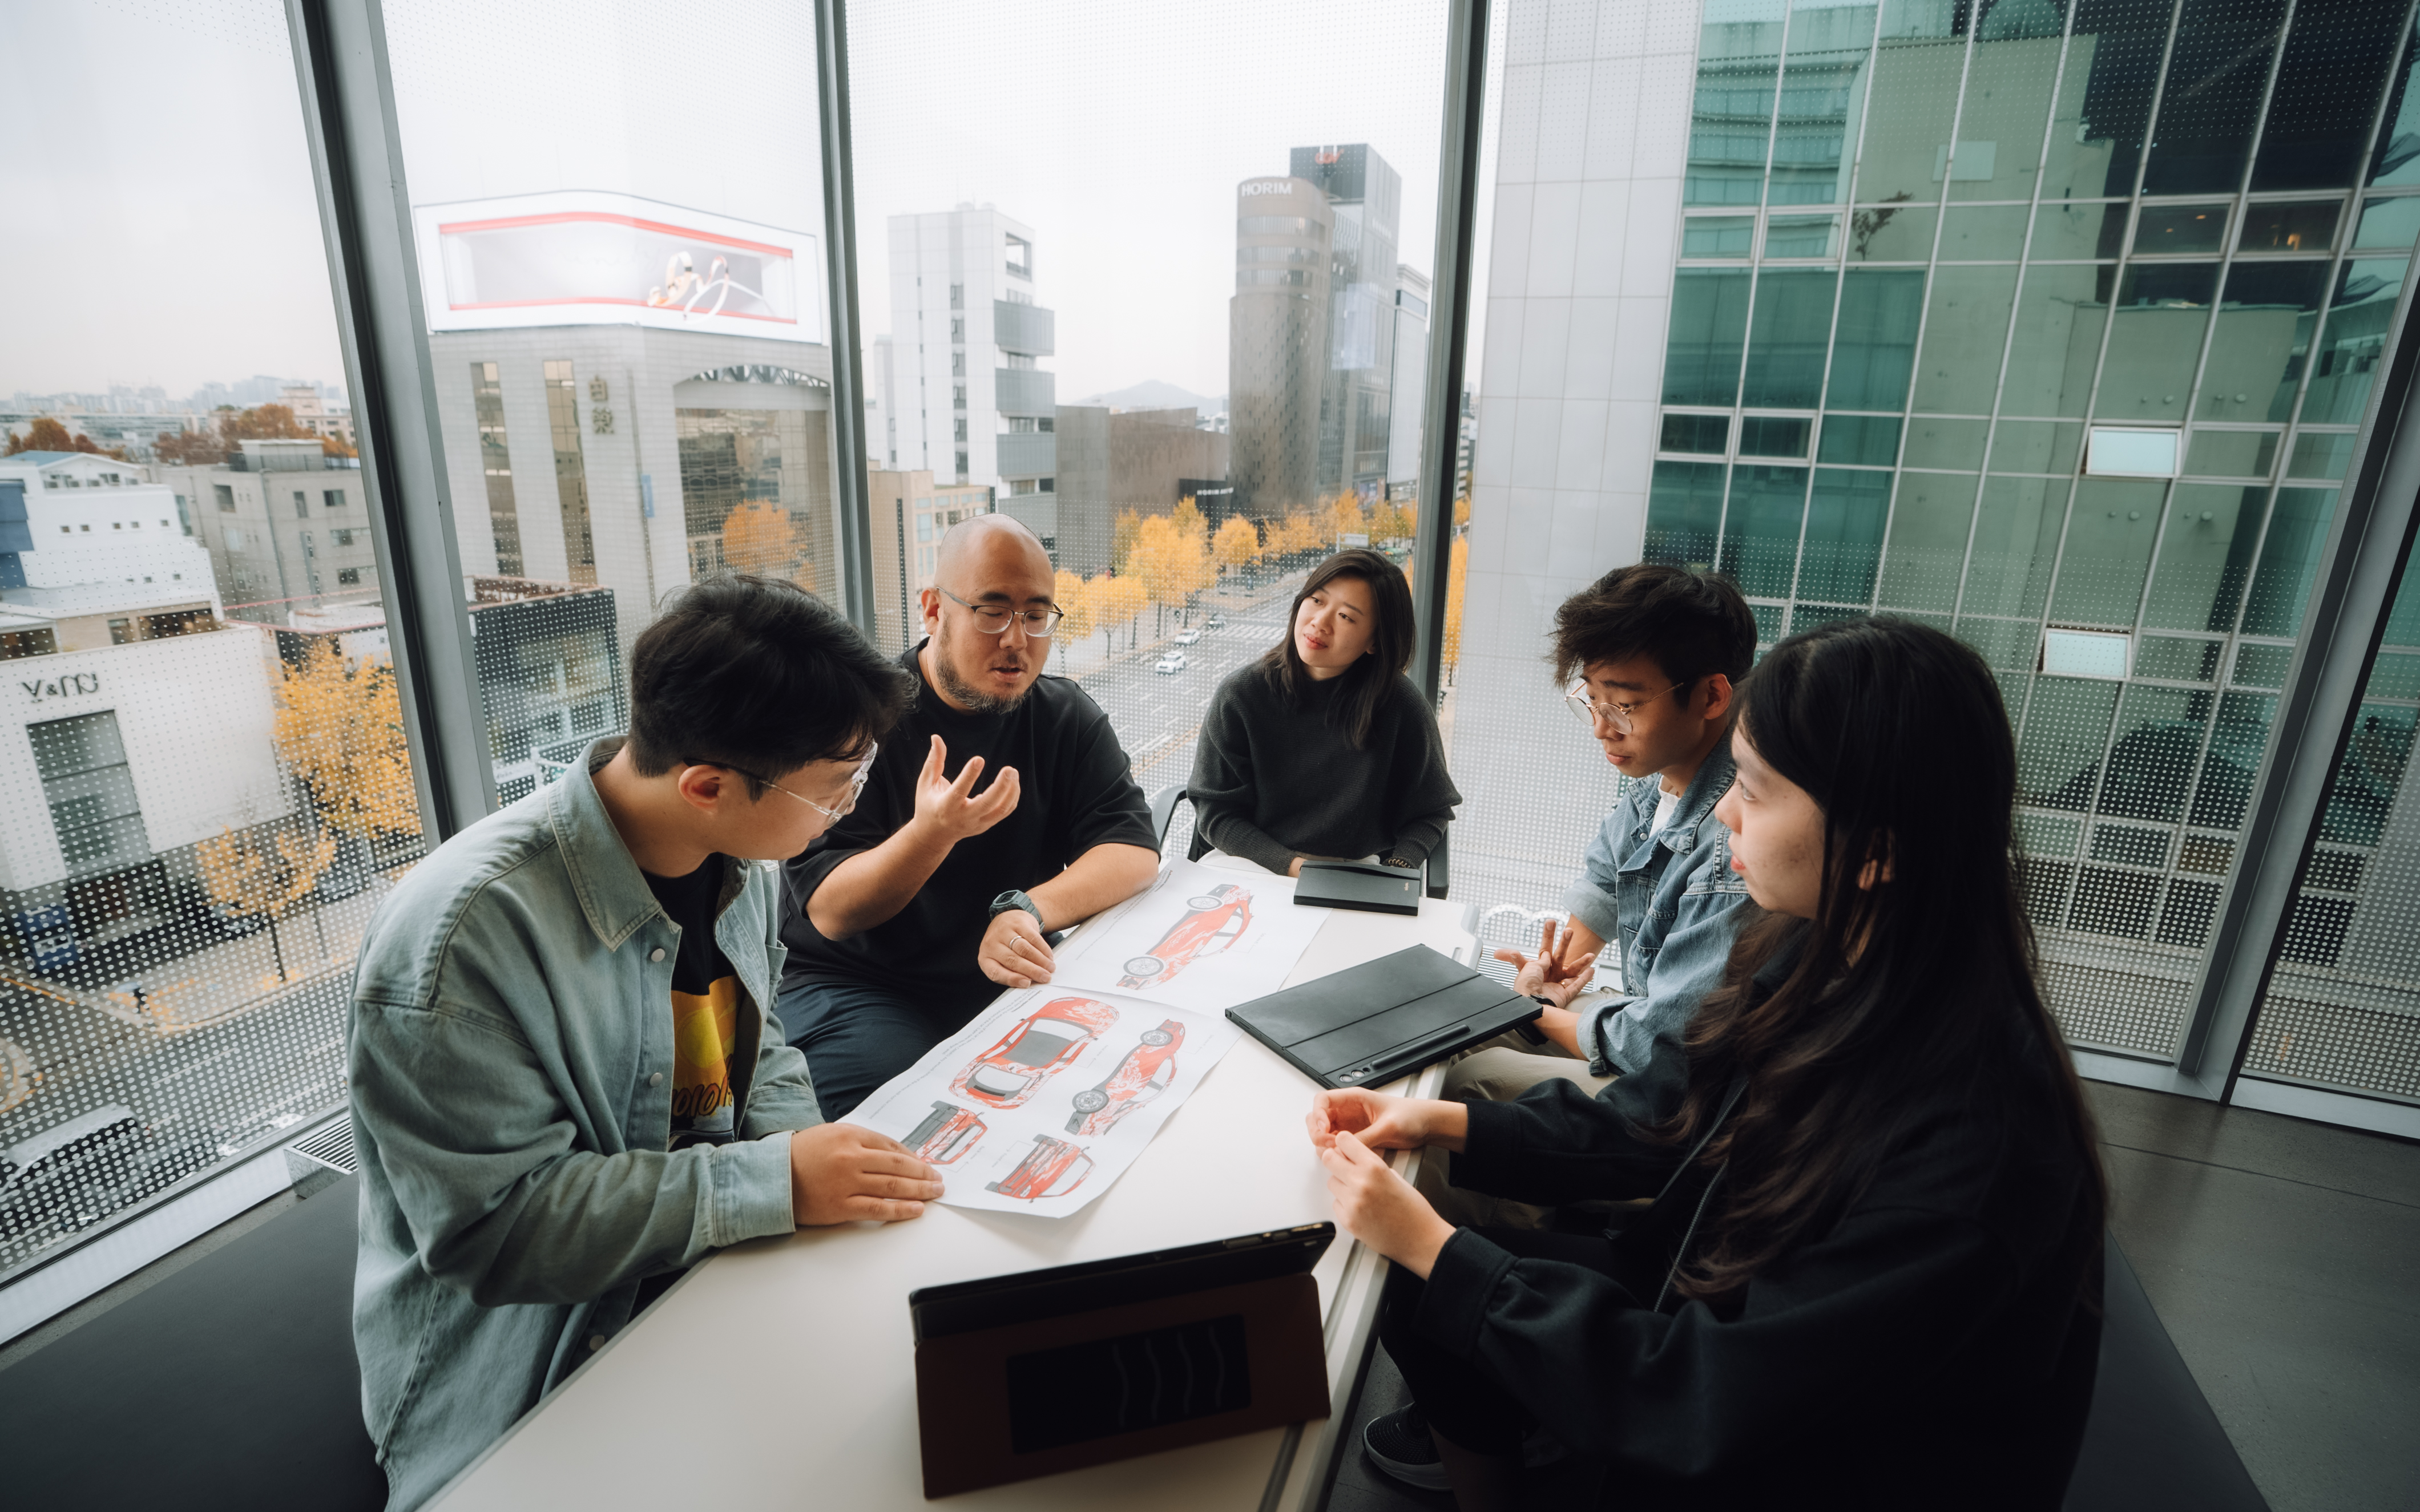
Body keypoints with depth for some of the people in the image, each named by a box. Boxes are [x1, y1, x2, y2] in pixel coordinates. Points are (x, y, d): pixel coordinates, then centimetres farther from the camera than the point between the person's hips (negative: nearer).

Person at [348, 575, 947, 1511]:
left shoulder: (738, 857, -3)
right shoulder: (466, 932, -27)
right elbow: (492, 1223, -24)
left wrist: (804, 1146, -10)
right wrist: (775, 1183, -26)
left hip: (715, 1277, 7)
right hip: (528, 1390, -6)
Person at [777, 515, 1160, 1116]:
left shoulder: (1067, 717, 2)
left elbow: (1135, 851, -9)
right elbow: (829, 912, -15)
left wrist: (1027, 909, -27)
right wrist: (932, 832, -35)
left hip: (1010, 977, 4)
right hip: (855, 984, -3)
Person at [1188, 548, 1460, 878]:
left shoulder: (1402, 705, -7)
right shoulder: (1240, 696, -6)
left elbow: (1430, 813, 4)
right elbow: (1216, 813, -4)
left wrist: (1395, 873, -14)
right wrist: (1292, 866, -17)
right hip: (1253, 865, -1)